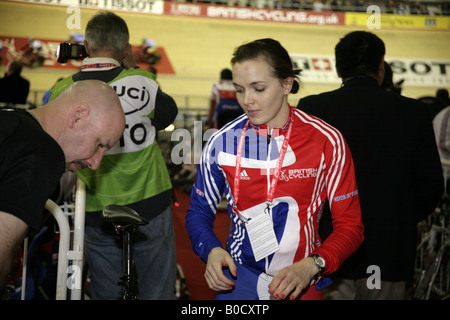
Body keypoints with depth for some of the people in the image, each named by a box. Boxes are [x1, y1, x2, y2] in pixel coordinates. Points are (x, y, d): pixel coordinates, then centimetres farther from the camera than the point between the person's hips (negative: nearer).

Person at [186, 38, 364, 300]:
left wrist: (311, 266, -21)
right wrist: (212, 250, -12)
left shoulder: (327, 141, -9)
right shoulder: (222, 143, -4)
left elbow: (350, 225, -6)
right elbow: (199, 211, 8)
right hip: (238, 281, 1)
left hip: (303, 286, -1)